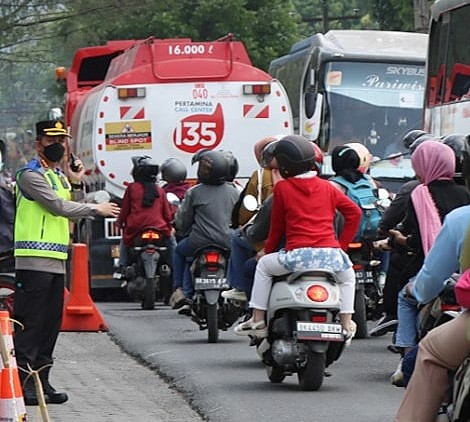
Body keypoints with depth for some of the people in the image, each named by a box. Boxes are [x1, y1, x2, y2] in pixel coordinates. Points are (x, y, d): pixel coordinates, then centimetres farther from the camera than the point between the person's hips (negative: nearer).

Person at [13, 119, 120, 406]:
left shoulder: (60, 175, 21)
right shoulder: (31, 174, -7)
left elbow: (75, 214, 18)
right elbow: (58, 206, -16)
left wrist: (76, 183, 4)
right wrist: (98, 209, -9)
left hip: (57, 260, 9)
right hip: (35, 259, -9)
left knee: (51, 323, 10)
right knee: (30, 323, -10)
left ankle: (41, 381, 15)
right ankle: (21, 382, -10)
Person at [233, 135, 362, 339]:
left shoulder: (282, 188, 7)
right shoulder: (327, 187, 16)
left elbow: (277, 226, 13)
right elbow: (354, 212, 14)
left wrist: (267, 250, 29)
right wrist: (342, 245, 18)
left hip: (298, 255, -3)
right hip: (330, 254, 3)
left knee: (264, 265, 23)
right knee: (347, 274, 34)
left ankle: (258, 320, 19)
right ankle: (346, 322, 22)